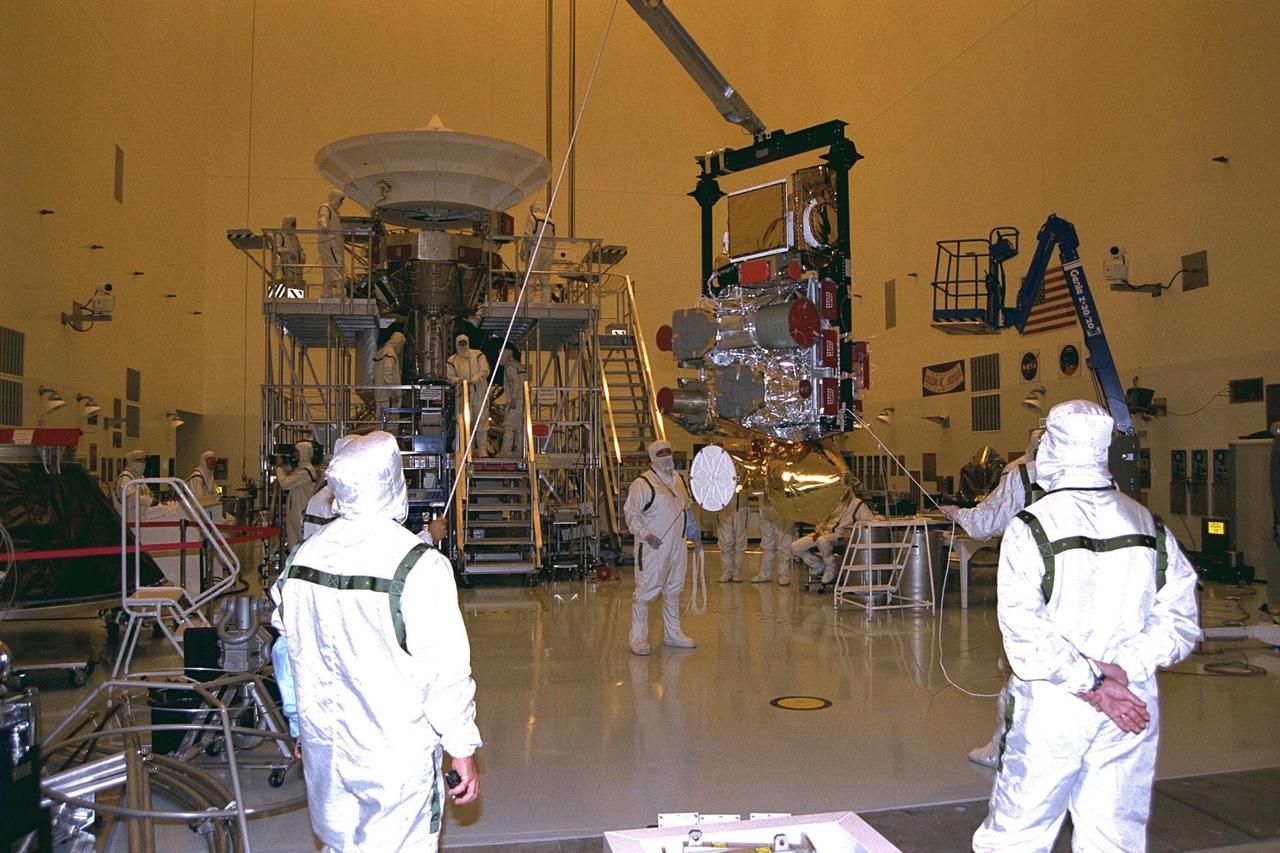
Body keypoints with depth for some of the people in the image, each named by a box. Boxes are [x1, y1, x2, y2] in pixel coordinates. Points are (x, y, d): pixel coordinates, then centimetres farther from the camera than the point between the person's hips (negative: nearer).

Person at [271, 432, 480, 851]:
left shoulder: (303, 557, -1)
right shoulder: (419, 567, -21)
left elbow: (291, 649, 10)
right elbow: (446, 671, -18)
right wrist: (463, 752, -7)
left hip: (323, 750, 6)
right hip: (396, 755, -6)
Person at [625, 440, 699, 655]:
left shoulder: (680, 480, 14)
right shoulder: (643, 483, -10)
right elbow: (631, 513, -13)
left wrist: (694, 534, 26)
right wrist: (646, 535, -24)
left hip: (677, 545, 7)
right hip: (653, 547, -7)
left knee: (674, 590, 15)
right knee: (645, 591, -5)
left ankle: (672, 634, 27)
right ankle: (638, 639, 3)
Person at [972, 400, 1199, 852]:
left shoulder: (1030, 527, -9)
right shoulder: (1151, 527, 5)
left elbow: (1025, 632, -16)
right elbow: (1180, 622, 3)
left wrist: (1090, 684, -10)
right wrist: (1120, 669, -5)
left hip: (1052, 705, -4)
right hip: (1134, 705, 5)